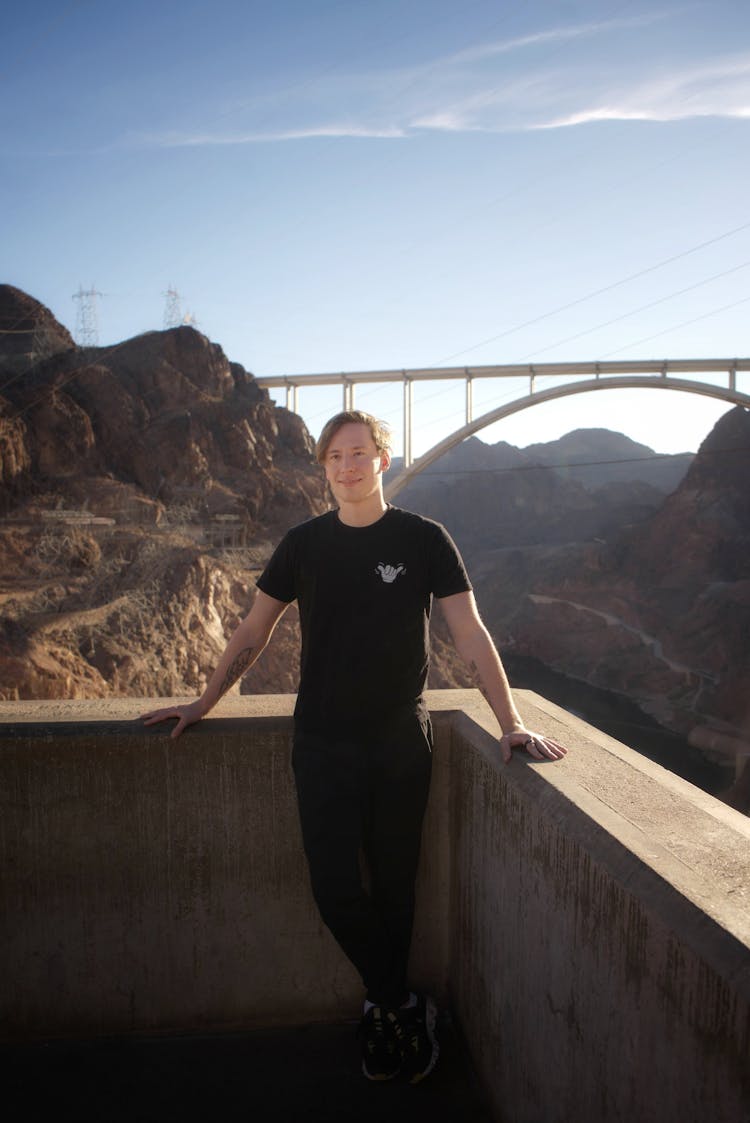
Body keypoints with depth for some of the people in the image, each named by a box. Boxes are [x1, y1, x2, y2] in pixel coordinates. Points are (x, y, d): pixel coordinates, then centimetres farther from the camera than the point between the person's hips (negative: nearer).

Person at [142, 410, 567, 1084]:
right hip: (323, 743, 1)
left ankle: (383, 1013, 34)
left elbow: (471, 635, -5)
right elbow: (254, 633, 10)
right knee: (335, 888, -1)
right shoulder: (304, 544, 2)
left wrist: (511, 722, -12)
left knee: (393, 886, 10)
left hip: (401, 740, -1)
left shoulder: (423, 539, -4)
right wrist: (202, 705, 12)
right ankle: (405, 1009, 22)